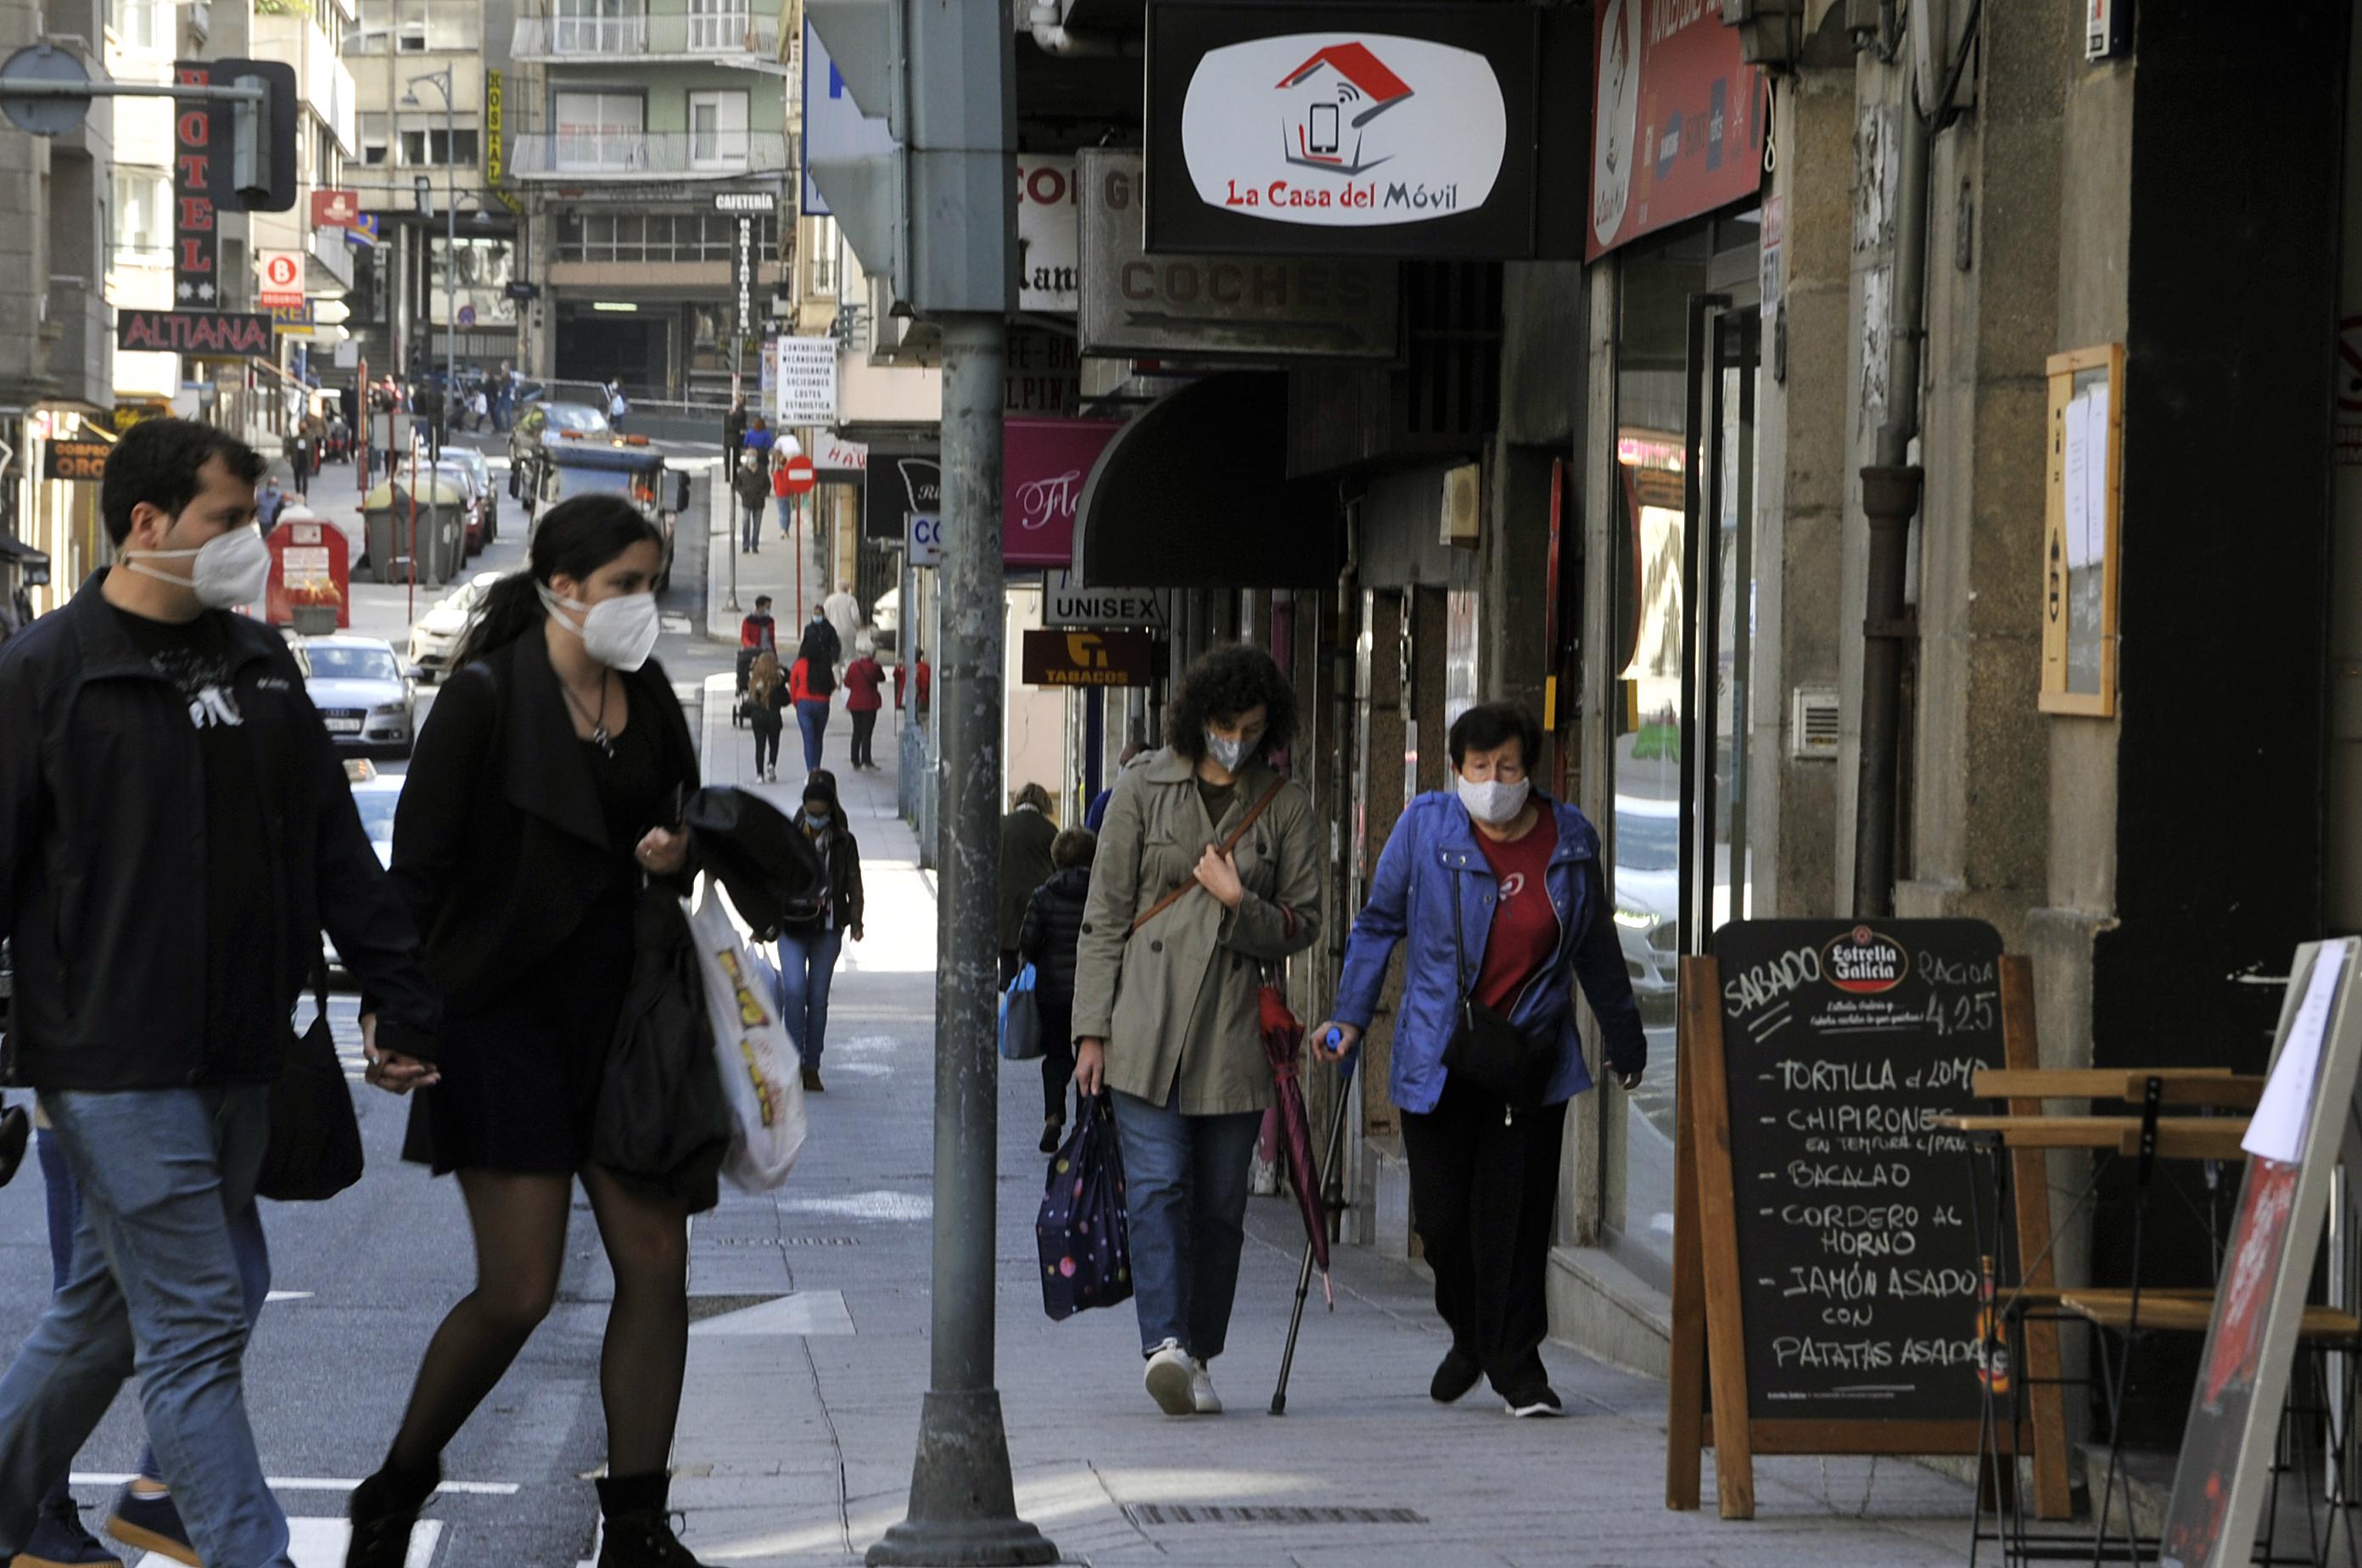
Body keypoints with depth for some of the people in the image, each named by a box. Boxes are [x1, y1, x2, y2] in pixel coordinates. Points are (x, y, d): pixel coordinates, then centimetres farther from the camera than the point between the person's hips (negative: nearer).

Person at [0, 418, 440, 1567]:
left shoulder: (259, 663, 13)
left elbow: (334, 848, 18)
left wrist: (401, 995, 14)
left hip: (236, 1060, 7)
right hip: (117, 1068, -7)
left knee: (107, 1310, 15)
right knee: (196, 1325, -8)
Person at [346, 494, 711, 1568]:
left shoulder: (647, 696, 9)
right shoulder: (487, 696, -10)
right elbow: (418, 864, -10)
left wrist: (679, 856, -2)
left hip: (619, 1013, 6)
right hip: (505, 1020, -6)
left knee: (656, 1267, 1)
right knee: (519, 1291, -6)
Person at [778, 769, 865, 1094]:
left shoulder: (844, 842, 5)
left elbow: (853, 884, 6)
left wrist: (855, 921, -5)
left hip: (827, 930, 0)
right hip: (792, 926, 0)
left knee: (818, 997, 3)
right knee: (794, 989, -17)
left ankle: (811, 1068, 11)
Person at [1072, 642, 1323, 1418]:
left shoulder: (1286, 807, 7)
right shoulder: (1145, 788, 4)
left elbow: (1303, 925, 10)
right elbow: (1104, 916, 4)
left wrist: (1240, 904, -10)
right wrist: (1092, 1029, -1)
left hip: (1235, 1033, 2)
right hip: (1146, 1026, -2)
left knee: (1219, 1202, 4)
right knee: (1157, 1185, -14)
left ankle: (1196, 1359, 12)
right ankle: (1165, 1343, -25)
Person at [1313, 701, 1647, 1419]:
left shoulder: (1570, 840, 2)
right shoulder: (1424, 828, -3)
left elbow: (1595, 948, 15)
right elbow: (1378, 924, 7)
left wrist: (1624, 1036, 23)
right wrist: (1350, 1017, 0)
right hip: (1436, 1060, 0)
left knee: (1517, 1213, -5)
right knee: (1441, 1215, 1)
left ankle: (1516, 1365, 6)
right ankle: (1470, 1335, 28)